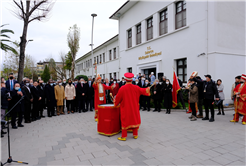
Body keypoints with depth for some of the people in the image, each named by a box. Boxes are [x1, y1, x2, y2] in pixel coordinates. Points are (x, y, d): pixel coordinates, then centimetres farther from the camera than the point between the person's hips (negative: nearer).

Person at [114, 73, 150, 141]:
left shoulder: (122, 88, -17)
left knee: (125, 121, 7)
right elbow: (143, 91, 9)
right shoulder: (136, 88, -8)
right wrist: (148, 89, 30)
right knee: (134, 120, 16)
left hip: (125, 108, -3)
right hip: (134, 108, 3)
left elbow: (118, 98, -6)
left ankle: (123, 136, 12)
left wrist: (115, 102, 14)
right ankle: (135, 135, 25)